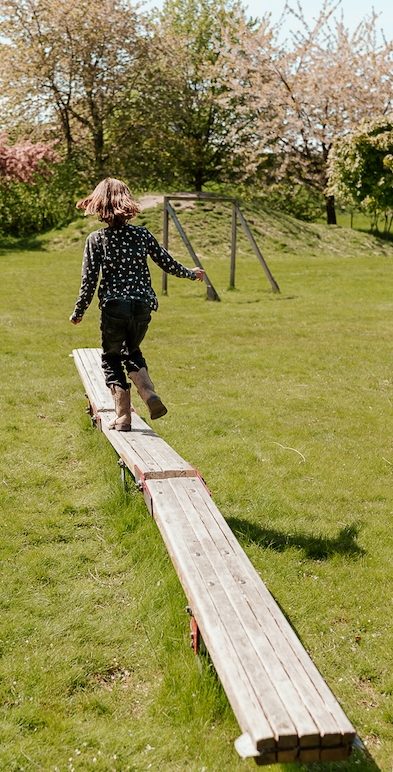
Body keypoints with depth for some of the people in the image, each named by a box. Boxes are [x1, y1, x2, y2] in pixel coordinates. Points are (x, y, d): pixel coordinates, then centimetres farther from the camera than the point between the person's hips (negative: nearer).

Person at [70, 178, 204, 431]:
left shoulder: (96, 239, -7)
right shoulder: (142, 234, 0)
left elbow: (89, 280, -7)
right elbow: (167, 262, 8)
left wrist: (78, 312, 6)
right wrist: (191, 273, 27)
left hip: (113, 307, -3)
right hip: (143, 306, 3)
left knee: (112, 358, 15)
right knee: (132, 350, 27)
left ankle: (123, 418, 11)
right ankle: (150, 394, 4)